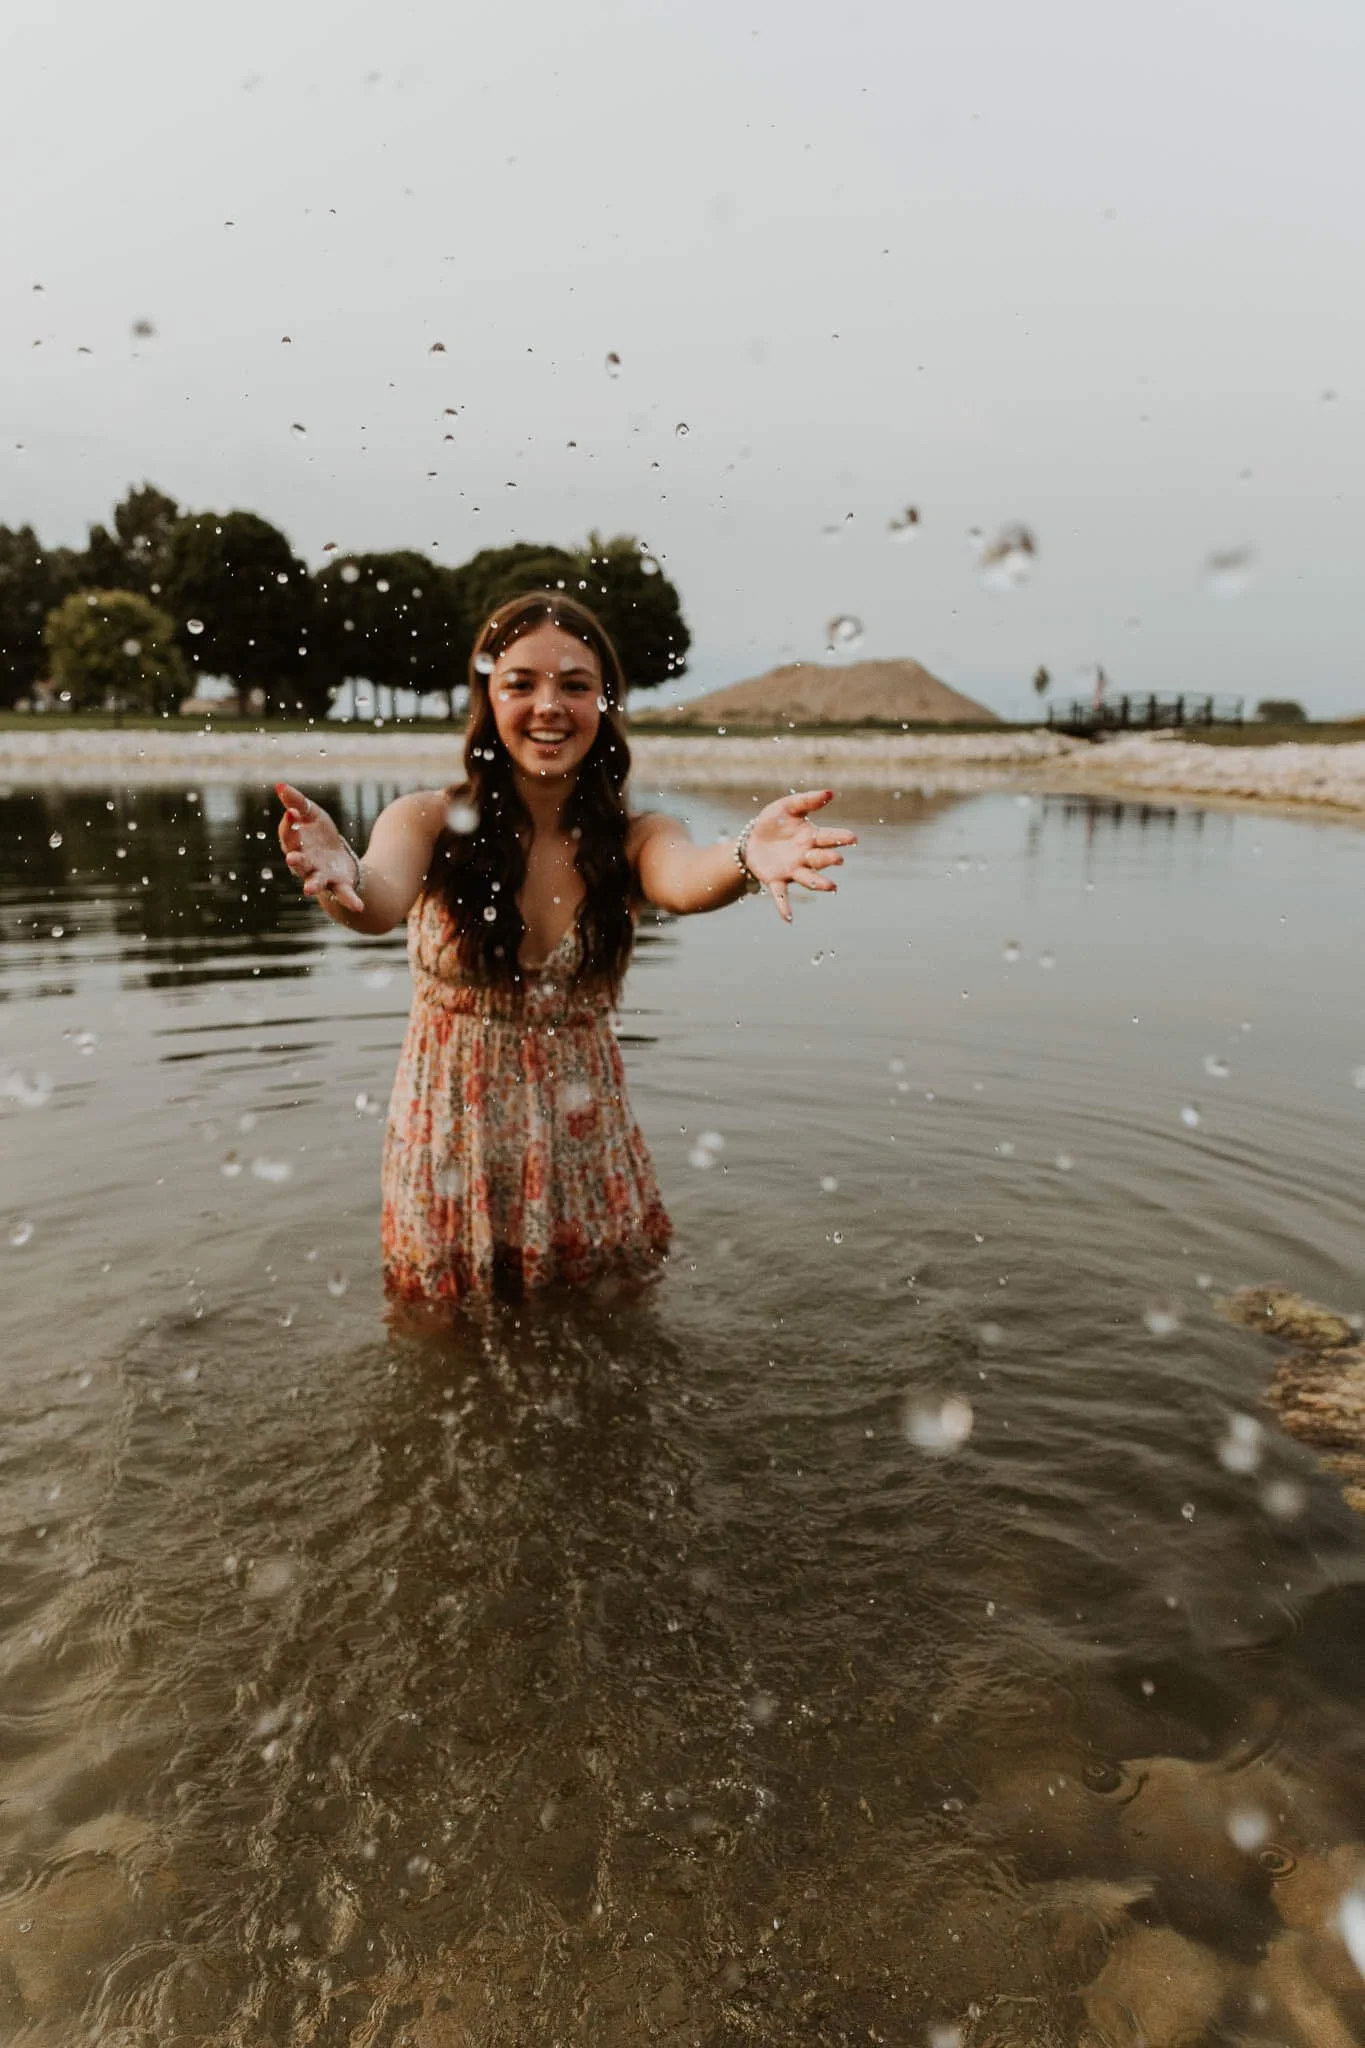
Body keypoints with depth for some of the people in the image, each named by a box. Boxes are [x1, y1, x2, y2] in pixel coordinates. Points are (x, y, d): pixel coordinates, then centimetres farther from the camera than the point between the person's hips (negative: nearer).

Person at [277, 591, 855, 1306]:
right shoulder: (429, 821, -9)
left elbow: (685, 882, -30)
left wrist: (744, 858, -53)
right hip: (451, 1144, -1)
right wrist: (343, 877, -55)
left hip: (587, 1148, 1)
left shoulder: (633, 837, -7)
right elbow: (382, 900, -30)